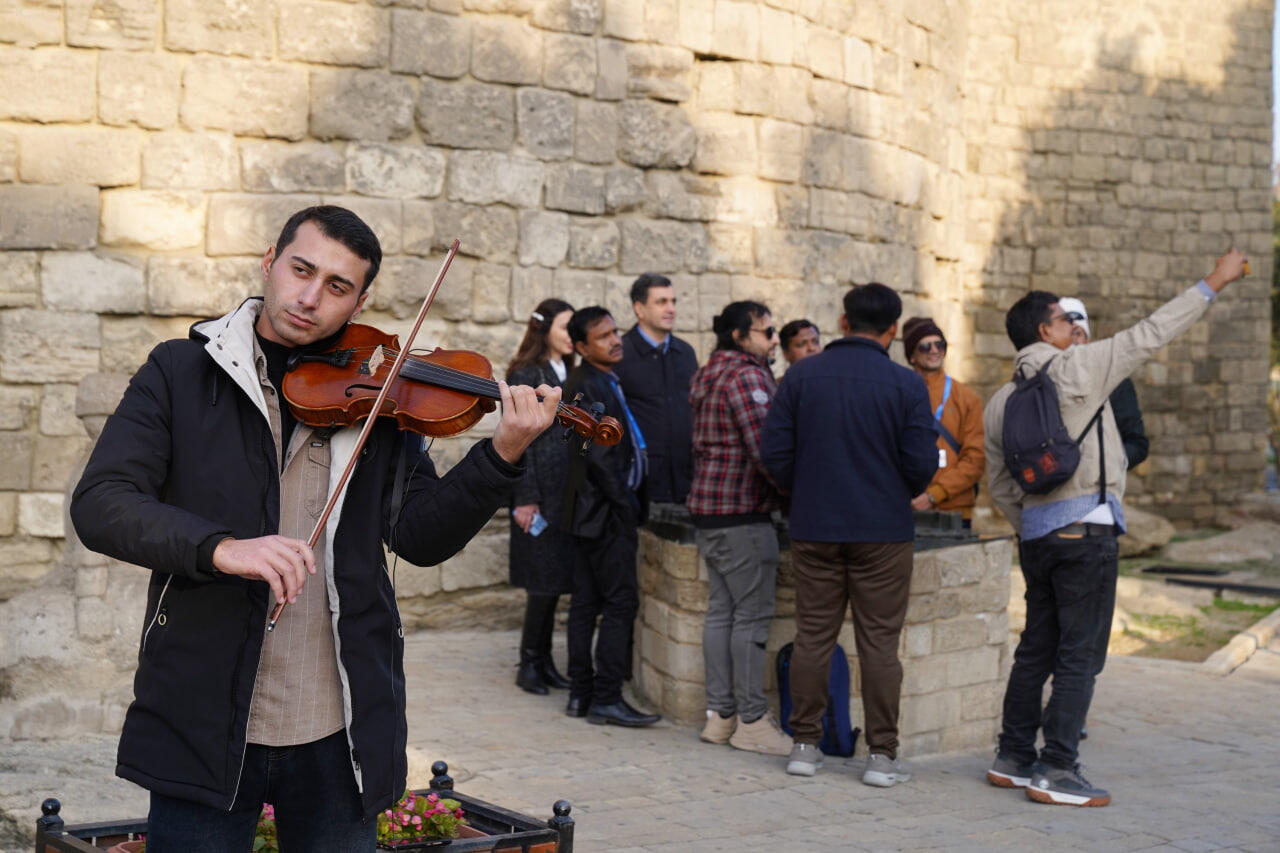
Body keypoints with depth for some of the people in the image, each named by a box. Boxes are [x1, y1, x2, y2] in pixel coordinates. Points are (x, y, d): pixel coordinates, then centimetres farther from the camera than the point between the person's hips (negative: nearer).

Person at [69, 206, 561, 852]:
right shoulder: (180, 373, 0)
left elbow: (420, 537, 1)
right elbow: (98, 506, -11)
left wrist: (501, 457, -15)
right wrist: (221, 548, -26)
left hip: (340, 731, 2)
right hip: (203, 722, -2)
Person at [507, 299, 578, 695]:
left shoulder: (566, 374, 14)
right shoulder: (525, 376, -7)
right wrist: (525, 498, -15)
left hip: (566, 492, 7)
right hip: (540, 492, -7)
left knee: (554, 580, 8)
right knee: (544, 579, -6)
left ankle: (543, 660, 15)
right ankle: (529, 663, 3)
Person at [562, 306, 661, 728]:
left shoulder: (604, 382, 16)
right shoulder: (587, 386, -15)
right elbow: (599, 456, -20)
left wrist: (635, 501, 14)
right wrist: (626, 503, -15)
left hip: (591, 513, 10)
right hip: (607, 511, -10)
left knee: (586, 603, 11)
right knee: (621, 602, -8)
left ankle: (581, 693, 16)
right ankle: (606, 698, -6)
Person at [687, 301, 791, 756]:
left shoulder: (708, 376, 17)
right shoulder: (746, 376, -14)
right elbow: (764, 447, -22)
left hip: (709, 509, 10)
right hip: (743, 513, -10)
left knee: (721, 610, 11)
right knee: (752, 615, -4)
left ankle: (719, 713, 15)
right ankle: (751, 720, 0)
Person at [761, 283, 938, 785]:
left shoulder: (801, 376, 0)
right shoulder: (905, 385, -7)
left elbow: (774, 451, -1)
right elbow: (922, 464, -8)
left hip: (813, 528, 2)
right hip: (883, 531, -2)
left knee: (812, 636, 10)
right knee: (879, 642, 3)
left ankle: (805, 744, 15)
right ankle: (882, 754, 6)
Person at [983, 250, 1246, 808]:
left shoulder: (1000, 402, 12)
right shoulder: (1076, 369, -7)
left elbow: (1000, 487, 16)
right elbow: (1153, 333, -4)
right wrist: (1215, 282, 4)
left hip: (1035, 532, 7)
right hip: (1085, 526, -7)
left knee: (1037, 647, 15)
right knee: (1080, 653, -3)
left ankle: (1013, 759, 20)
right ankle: (1057, 771, -4)